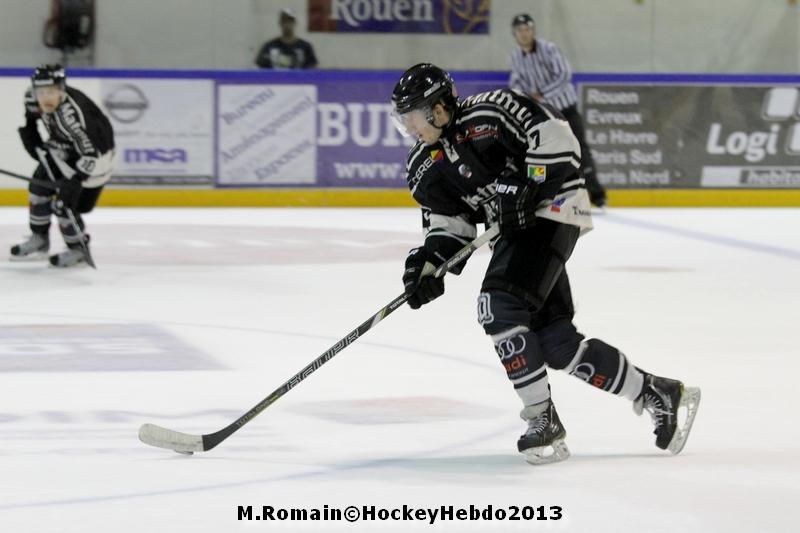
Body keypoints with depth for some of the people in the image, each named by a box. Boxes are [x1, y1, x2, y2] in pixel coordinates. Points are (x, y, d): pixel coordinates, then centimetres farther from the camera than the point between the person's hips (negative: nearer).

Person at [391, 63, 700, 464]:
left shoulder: (486, 115, -19)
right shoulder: (425, 168, 6)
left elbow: (552, 133, -21)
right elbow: (449, 220, 9)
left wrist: (529, 187, -24)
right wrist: (430, 261, -7)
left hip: (550, 210, -9)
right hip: (517, 226, 9)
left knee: (500, 308, -21)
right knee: (555, 340, 3)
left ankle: (543, 423, -15)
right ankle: (658, 394, 15)